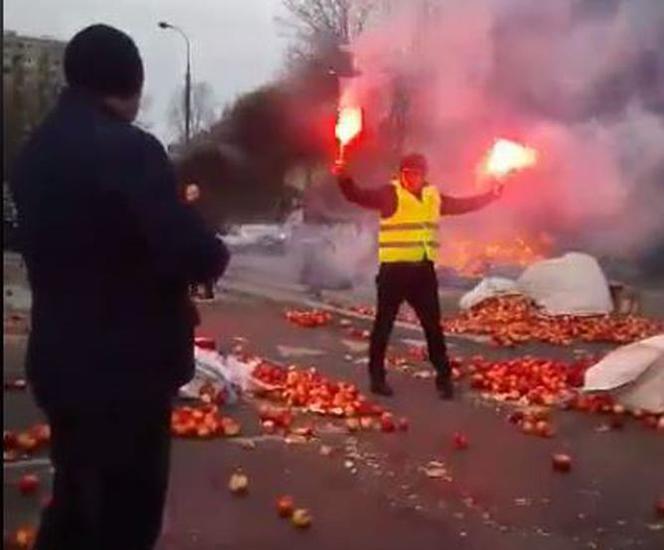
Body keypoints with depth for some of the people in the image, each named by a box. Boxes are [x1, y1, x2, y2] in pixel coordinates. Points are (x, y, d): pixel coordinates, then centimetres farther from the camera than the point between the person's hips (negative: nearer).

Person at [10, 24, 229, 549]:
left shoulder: (34, 151, 8)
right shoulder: (130, 149, -19)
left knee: (75, 501, 23)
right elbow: (195, 255, -26)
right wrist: (213, 253, -3)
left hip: (59, 360, 8)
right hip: (126, 367, -8)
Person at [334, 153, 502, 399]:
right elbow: (359, 196, -20)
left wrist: (491, 195, 21)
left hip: (424, 269, 5)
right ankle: (377, 377, 14)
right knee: (384, 324, 3)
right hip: (394, 269, -5)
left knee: (433, 324, 11)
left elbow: (462, 205, 24)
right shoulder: (390, 194, -7)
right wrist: (344, 178, -37)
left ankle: (444, 377, 21)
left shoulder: (433, 196, 11)